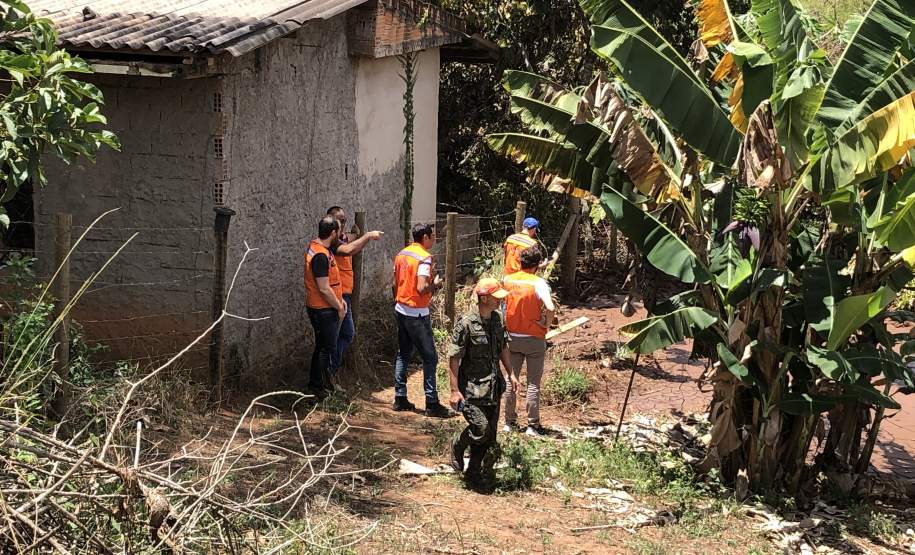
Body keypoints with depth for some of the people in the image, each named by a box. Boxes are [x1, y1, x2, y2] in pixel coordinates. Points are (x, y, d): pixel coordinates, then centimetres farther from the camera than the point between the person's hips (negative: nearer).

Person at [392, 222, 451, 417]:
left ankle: (400, 398, 16)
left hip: (401, 310, 8)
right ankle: (432, 404, -1)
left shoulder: (401, 254, 7)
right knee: (430, 358, -1)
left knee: (403, 354, 15)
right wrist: (435, 284, -7)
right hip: (417, 314, -8)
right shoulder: (424, 258, -18)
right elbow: (422, 288, -26)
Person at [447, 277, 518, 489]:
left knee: (489, 436, 8)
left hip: (493, 387, 7)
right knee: (481, 429, -16)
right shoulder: (466, 324, -17)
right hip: (471, 389, -7)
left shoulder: (498, 319, 5)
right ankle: (458, 445, 17)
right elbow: (454, 359, -15)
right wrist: (454, 390, -16)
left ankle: (474, 475, 22)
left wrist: (511, 373, 16)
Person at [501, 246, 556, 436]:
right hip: (534, 339, -4)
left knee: (511, 380, 14)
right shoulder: (538, 283, -16)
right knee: (533, 384, 6)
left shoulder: (507, 280, -2)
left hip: (512, 337, 4)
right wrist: (546, 324, -10)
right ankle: (532, 426, 9)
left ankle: (509, 422, 20)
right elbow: (550, 308, -28)